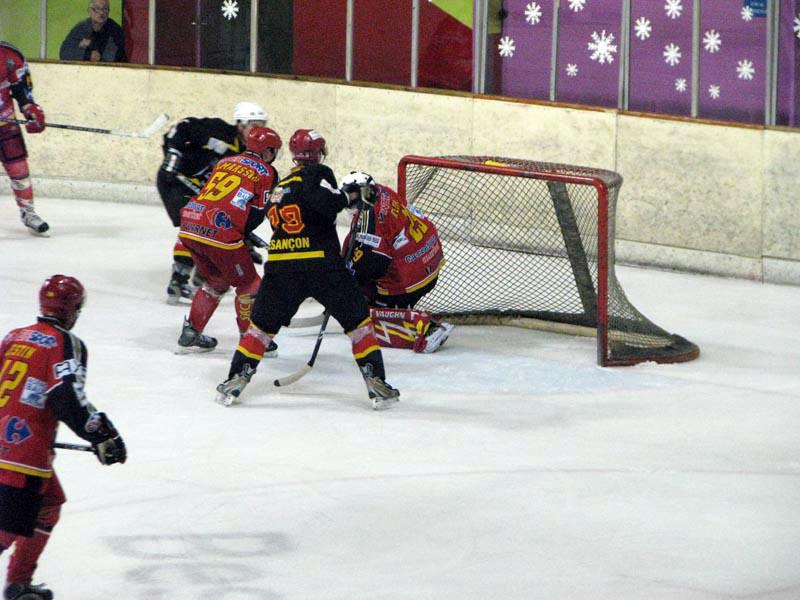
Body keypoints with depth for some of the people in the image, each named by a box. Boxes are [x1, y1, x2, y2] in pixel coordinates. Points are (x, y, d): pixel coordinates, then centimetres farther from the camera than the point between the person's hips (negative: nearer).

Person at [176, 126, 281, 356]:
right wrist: (242, 235, 14)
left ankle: (191, 334, 25)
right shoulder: (267, 172, 5)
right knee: (248, 285, 10)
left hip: (189, 227, 7)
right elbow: (256, 214, 0)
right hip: (220, 233, -7)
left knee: (216, 282, 25)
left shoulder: (225, 162, 23)